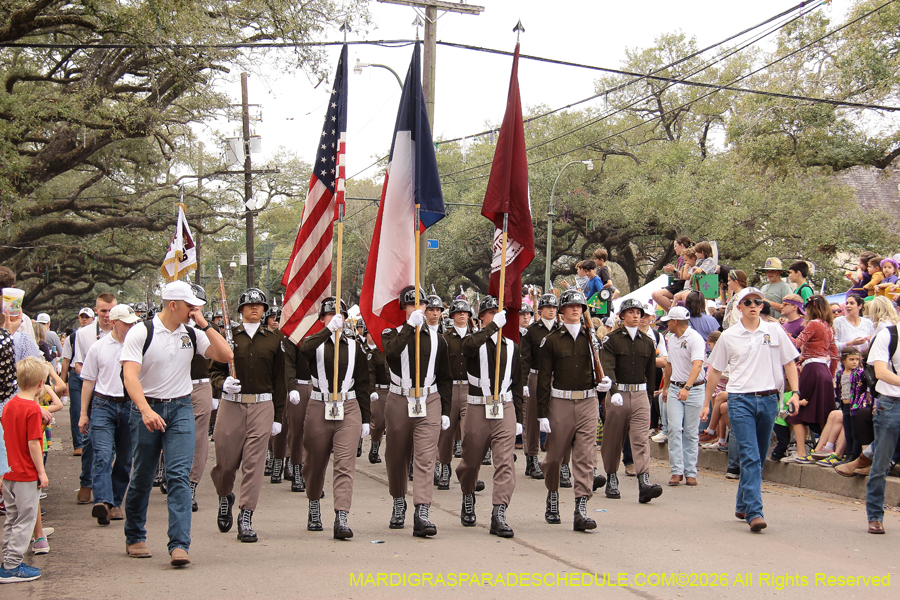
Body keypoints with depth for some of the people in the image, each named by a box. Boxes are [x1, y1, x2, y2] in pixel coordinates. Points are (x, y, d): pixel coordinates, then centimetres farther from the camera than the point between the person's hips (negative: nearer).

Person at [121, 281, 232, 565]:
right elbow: (130, 376, -17)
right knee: (141, 478, 9)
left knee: (179, 475, -10)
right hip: (146, 408, -2)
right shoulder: (140, 333, -7)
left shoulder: (192, 334, 6)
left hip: (181, 408, 2)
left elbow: (226, 355, 0)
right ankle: (135, 537, 29)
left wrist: (205, 325, -5)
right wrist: (146, 410, -31)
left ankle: (180, 545, -13)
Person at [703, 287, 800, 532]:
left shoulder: (775, 331, 7)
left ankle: (743, 506, 27)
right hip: (741, 400, -2)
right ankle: (754, 512, -17)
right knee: (750, 458, -13)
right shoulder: (728, 336, 4)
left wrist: (795, 392, -3)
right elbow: (715, 371, 11)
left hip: (768, 399, 2)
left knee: (758, 459, 11)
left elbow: (789, 363, 10)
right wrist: (707, 404, 11)